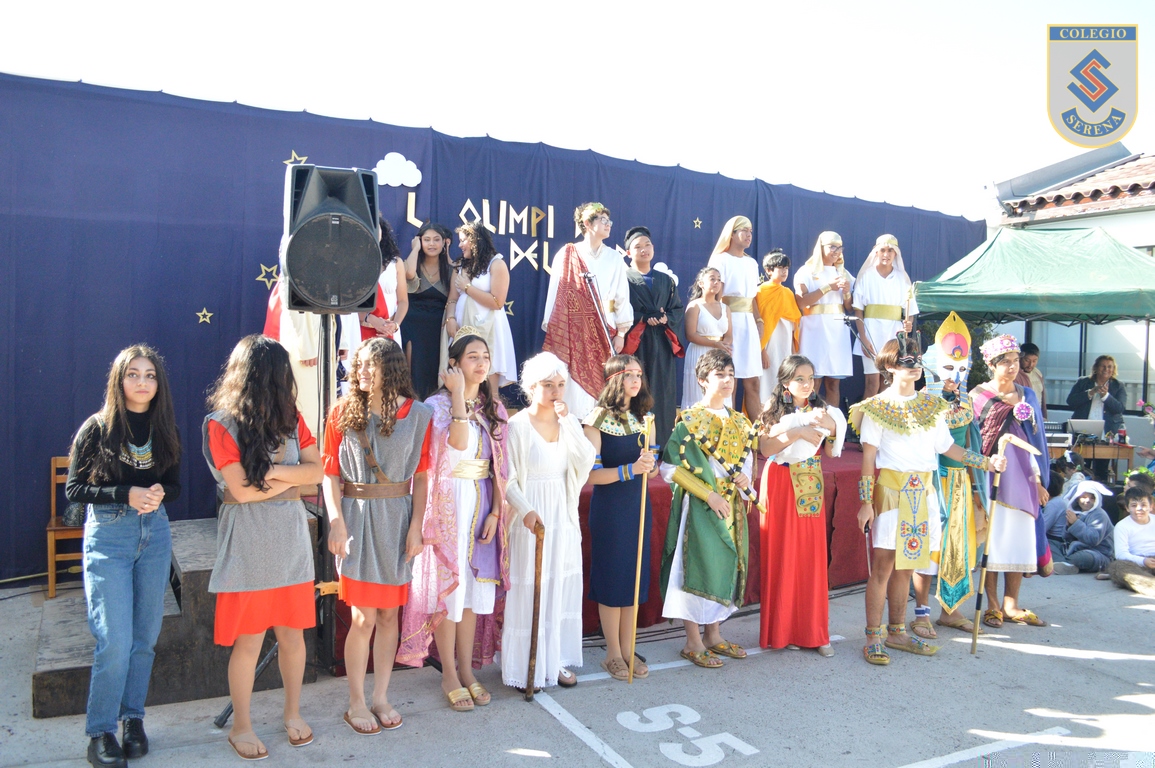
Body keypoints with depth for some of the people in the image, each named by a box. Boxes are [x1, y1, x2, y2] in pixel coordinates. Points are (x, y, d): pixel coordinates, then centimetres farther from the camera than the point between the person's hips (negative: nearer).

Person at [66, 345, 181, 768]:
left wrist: (160, 492, -11)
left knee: (145, 637, 10)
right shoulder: (97, 428, -5)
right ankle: (100, 733, 9)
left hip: (155, 534, 4)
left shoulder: (165, 429, 5)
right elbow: (74, 487, -4)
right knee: (115, 641, -7)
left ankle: (133, 718, 26)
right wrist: (125, 495, -18)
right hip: (108, 537, -4)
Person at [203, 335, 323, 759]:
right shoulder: (220, 424, -8)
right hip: (247, 541, -4)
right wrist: (292, 477, -7)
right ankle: (241, 725, 24)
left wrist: (272, 471, -15)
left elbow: (316, 470, -2)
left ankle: (293, 713, 30)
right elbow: (242, 489, -15)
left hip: (290, 535, 4)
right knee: (249, 641, 4)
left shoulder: (290, 418, 6)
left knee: (292, 633, 11)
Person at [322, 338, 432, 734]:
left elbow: (421, 475, 2)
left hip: (397, 519, 2)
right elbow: (330, 473, -2)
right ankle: (356, 702, 19)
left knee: (389, 613, 10)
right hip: (357, 517, -1)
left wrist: (416, 525, -4)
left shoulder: (417, 414, 0)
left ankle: (381, 697, 26)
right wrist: (336, 522, -11)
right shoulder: (344, 412, -1)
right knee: (363, 617, 0)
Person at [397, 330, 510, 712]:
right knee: (448, 587, 2)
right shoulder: (438, 404, -7)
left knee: (474, 587, 10)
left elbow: (499, 466, 6)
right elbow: (458, 444, -24)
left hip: (483, 503, 5)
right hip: (448, 504, -5)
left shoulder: (494, 408, 9)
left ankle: (467, 669, 22)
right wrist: (459, 395, -22)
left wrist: (495, 511, -1)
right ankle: (449, 674, 16)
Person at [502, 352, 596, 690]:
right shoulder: (518, 425, -10)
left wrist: (568, 421, -14)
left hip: (563, 519, 6)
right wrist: (526, 511, -27)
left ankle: (555, 661, 26)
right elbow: (509, 479, -12)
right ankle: (524, 668, 14)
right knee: (528, 593, 1)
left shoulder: (569, 423, 7)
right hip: (532, 519, -5)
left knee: (561, 590, 12)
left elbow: (587, 461, -9)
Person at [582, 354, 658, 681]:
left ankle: (628, 649, 23)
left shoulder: (644, 418, 9)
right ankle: (613, 653, 17)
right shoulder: (597, 420, -9)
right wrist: (630, 470, -25)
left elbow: (653, 470, 12)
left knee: (634, 578, 10)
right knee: (611, 579, 2)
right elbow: (591, 474, -14)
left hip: (639, 505, 5)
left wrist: (649, 466, -10)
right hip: (609, 509, -5)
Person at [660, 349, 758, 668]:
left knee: (726, 564, 12)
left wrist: (745, 478, -6)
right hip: (699, 507, -7)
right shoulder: (690, 420, -11)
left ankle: (713, 634, 27)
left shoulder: (739, 422, 9)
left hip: (731, 507, 7)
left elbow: (746, 459, 18)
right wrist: (708, 494, -17)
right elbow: (670, 466, -14)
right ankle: (693, 642, 10)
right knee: (699, 565, -3)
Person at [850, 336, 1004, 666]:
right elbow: (869, 456, -7)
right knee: (883, 565, -5)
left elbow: (947, 447, 14)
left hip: (922, 492, 5)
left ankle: (897, 632, 22)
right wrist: (865, 502, -11)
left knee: (905, 565, 11)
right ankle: (873, 637, 3)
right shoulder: (878, 407, -4)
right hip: (890, 489, -5)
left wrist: (988, 462, 4)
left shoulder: (931, 405, 12)